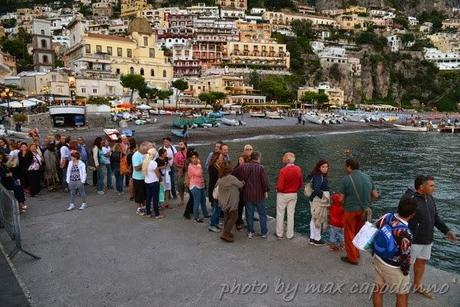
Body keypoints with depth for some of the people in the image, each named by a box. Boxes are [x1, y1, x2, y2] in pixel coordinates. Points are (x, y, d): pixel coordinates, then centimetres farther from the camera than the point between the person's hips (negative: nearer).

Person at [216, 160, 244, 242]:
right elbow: (240, 185, -9)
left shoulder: (220, 179, 0)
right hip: (231, 202, -7)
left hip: (223, 202, 8)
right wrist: (243, 182, 13)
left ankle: (226, 232, 30)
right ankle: (225, 234, 0)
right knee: (233, 217, 4)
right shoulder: (232, 178, -22)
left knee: (227, 217, 20)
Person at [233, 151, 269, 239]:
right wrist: (266, 191, -1)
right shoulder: (260, 168, -14)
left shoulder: (243, 167, -4)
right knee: (262, 214, 12)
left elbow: (234, 173, 0)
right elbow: (265, 181, -15)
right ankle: (264, 233, 19)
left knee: (249, 214, 14)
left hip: (248, 195, 3)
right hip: (259, 195, -3)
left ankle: (250, 232, 21)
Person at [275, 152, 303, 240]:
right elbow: (301, 184, 1)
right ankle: (290, 234, 23)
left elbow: (280, 186, -24)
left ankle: (279, 233, 23)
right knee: (291, 214, 15)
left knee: (280, 214, 12)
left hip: (283, 195, -4)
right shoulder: (298, 169, -8)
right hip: (293, 194, 4)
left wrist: (277, 189, -3)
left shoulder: (283, 170, -24)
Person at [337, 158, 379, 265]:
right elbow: (375, 195, 5)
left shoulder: (346, 179, -14)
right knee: (358, 233, 22)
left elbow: (341, 199, -12)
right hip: (364, 210, 5)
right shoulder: (367, 177, 0)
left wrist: (344, 205, 9)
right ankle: (356, 255, 34)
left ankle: (352, 257, 20)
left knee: (349, 234, 13)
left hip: (350, 210, -5)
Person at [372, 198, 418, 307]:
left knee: (378, 289, 22)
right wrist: (405, 271, -3)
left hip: (377, 259, 6)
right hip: (393, 267, -6)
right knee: (402, 294, 17)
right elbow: (405, 257, -21)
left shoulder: (386, 217, -14)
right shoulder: (405, 233, -32)